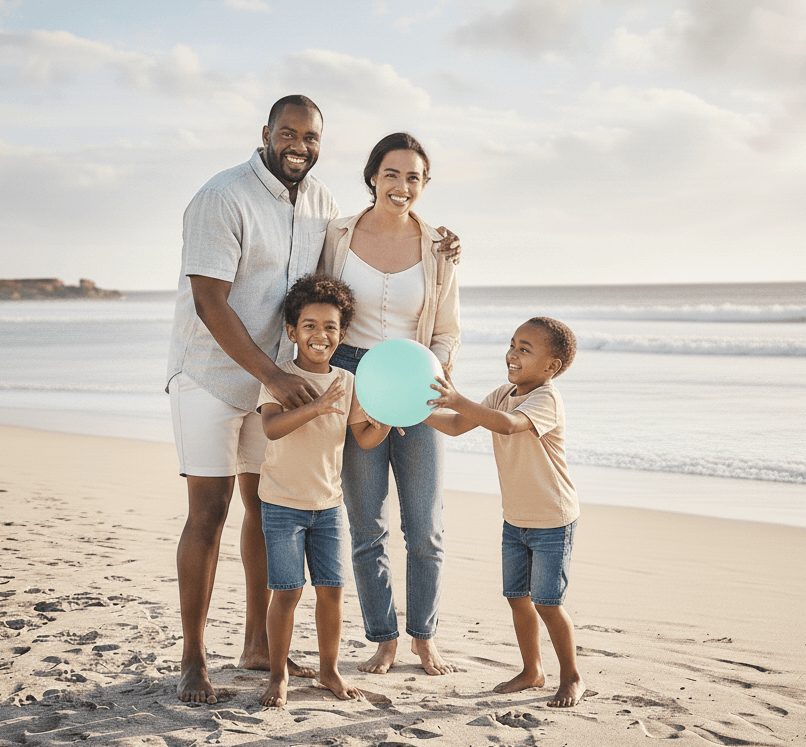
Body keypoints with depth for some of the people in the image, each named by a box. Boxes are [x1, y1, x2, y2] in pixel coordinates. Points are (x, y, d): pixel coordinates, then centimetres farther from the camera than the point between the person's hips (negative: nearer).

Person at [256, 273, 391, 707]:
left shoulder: (347, 382, 4)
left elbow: (364, 439, 5)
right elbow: (271, 426, -27)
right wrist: (317, 406, -39)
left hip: (329, 504, 4)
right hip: (283, 503, -4)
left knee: (331, 589, 6)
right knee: (287, 591, -3)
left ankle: (329, 669, 24)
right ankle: (278, 675, 14)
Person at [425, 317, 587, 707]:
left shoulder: (547, 400, -22)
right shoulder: (502, 395, 4)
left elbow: (507, 424, -41)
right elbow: (456, 426, 3)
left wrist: (459, 402, -52)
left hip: (552, 521, -8)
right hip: (515, 518, 8)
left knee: (547, 602, -3)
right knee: (517, 597, 12)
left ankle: (572, 678, 15)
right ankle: (532, 670, 29)